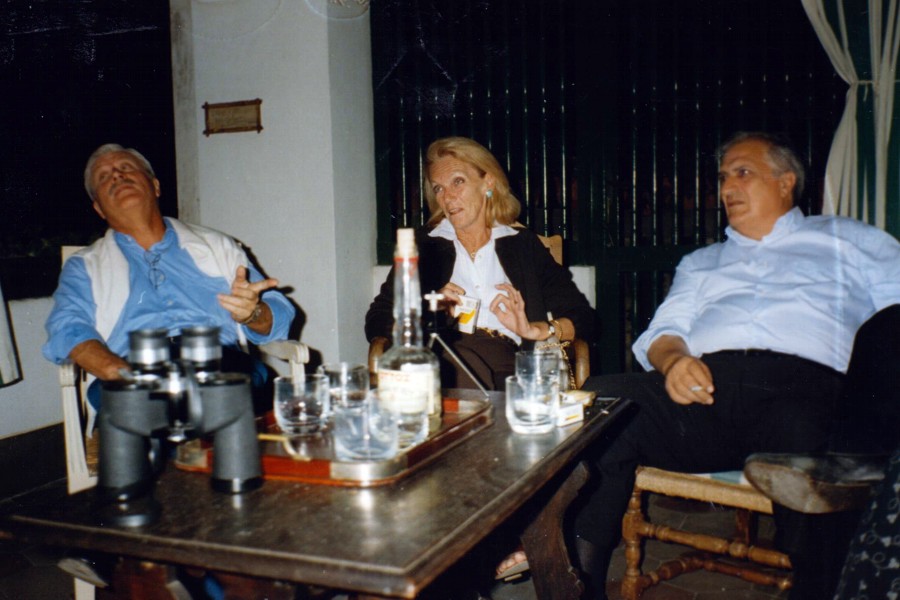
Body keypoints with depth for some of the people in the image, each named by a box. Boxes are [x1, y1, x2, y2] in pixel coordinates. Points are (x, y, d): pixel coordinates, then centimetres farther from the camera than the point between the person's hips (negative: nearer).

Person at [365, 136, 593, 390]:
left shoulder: (523, 245, 17)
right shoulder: (424, 245, 17)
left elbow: (584, 318, 11)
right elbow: (377, 324, 10)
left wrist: (533, 330, -8)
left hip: (509, 362, 0)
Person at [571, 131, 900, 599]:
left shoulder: (846, 240, 27)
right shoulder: (700, 262, 35)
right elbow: (664, 330, 20)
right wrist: (674, 359, -5)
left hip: (803, 384, -2)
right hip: (703, 385, 3)